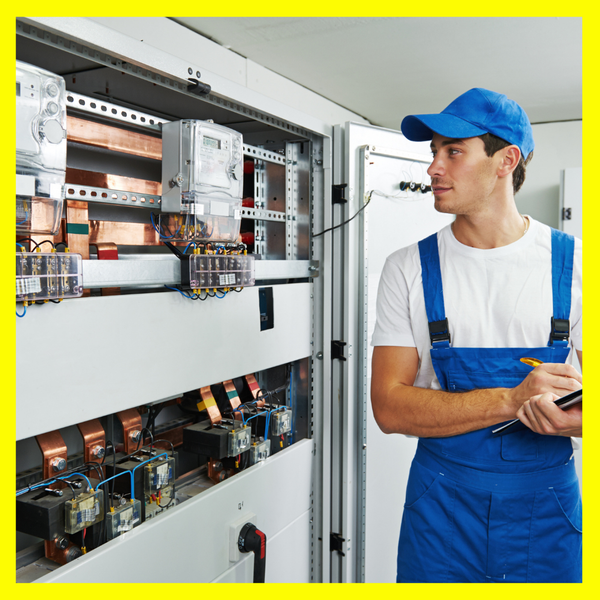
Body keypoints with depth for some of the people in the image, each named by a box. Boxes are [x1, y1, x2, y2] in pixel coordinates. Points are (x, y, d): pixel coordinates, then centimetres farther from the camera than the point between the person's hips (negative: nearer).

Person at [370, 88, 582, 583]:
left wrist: (568, 420, -26)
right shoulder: (409, 269, -6)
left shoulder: (571, 263, -4)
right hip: (442, 505, 0)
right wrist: (511, 400, -23)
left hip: (549, 505, 1)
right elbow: (389, 407, -12)